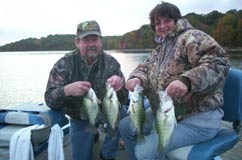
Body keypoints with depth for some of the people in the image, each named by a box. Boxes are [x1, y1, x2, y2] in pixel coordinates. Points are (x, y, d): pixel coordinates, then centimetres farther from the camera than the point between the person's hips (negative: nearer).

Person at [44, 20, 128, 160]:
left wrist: (120, 86, -39)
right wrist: (67, 90, -43)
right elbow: (49, 99, -20)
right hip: (79, 119, 0)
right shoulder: (64, 64, -16)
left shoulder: (111, 63, -13)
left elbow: (123, 100, -15)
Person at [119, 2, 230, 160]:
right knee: (126, 126, 11)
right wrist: (137, 78, -13)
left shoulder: (191, 37, -11)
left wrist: (187, 80, -40)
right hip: (165, 112, 9)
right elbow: (145, 67, 12)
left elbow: (218, 61, -24)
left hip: (199, 118, -8)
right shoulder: (160, 48, 16)